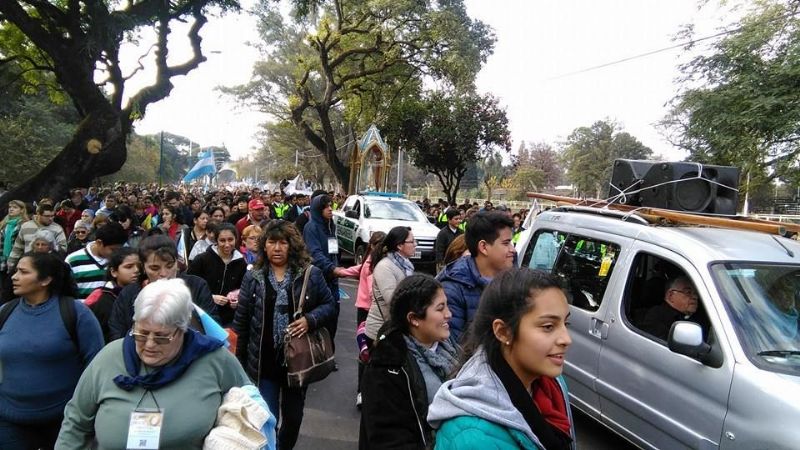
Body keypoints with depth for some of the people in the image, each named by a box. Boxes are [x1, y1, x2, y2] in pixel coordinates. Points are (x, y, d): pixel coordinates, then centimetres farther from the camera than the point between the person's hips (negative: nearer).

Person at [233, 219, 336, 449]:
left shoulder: (311, 274, -4)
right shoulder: (252, 277, -1)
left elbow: (329, 305, 2)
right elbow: (241, 322, 2)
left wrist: (310, 320, -18)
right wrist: (239, 360, 3)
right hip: (264, 361, -1)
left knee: (293, 416, 17)